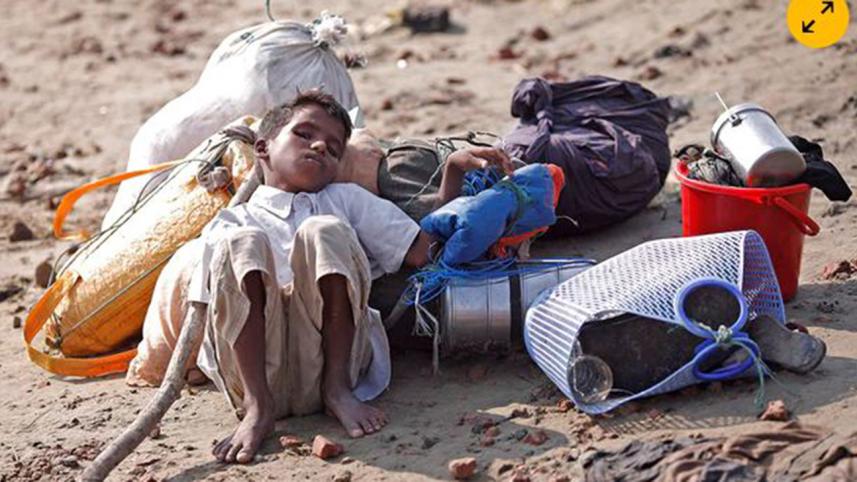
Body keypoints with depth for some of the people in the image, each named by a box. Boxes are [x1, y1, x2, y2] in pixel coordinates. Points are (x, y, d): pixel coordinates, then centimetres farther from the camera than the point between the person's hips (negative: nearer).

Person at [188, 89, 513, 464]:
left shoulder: (345, 199, 32)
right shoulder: (231, 223, 27)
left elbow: (423, 251, 20)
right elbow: (204, 313, 18)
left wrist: (453, 171, 13)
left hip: (330, 357, 1)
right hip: (257, 368, 0)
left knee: (325, 232, -21)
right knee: (241, 242, -24)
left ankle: (338, 388, -20)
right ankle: (256, 405, -28)